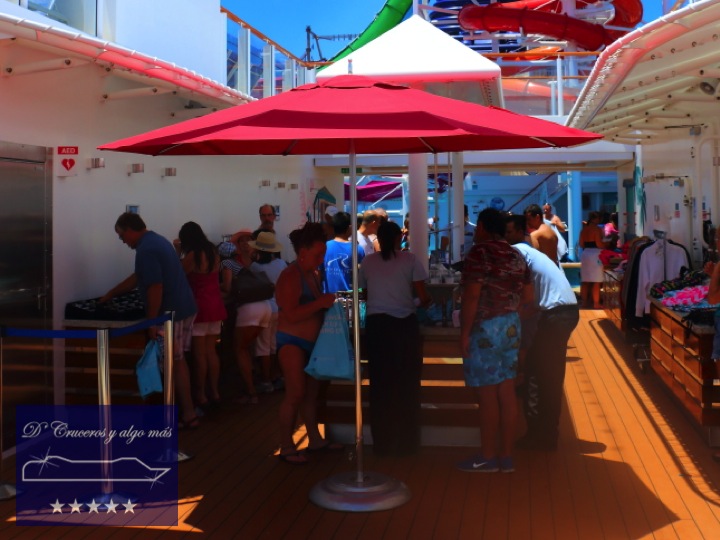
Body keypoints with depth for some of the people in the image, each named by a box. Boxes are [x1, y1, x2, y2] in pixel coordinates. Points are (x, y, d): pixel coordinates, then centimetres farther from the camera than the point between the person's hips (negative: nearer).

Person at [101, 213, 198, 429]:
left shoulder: (145, 249, -18)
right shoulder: (156, 240, 15)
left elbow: (155, 287, -24)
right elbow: (137, 277, 24)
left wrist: (152, 321, -18)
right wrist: (110, 294, 30)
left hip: (170, 313, -10)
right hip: (183, 308, 10)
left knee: (174, 364, 0)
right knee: (178, 361, 16)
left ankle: (188, 414, 5)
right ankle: (185, 409, 23)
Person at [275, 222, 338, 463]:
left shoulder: (313, 274, 9)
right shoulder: (290, 277, -17)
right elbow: (291, 315, -26)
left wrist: (327, 303, 5)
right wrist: (321, 303, -25)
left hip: (312, 342, 9)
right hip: (292, 343, -9)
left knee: (312, 392, 15)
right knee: (295, 394, -8)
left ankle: (315, 439, 26)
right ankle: (286, 447, 2)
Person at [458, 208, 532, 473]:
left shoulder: (480, 252, -11)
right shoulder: (516, 256, 11)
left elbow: (471, 295, -18)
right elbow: (528, 295, 13)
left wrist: (465, 332, -14)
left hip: (484, 329, -7)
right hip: (511, 327, 7)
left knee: (487, 395, -1)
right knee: (507, 392, 9)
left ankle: (488, 457, 7)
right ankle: (507, 456, 15)